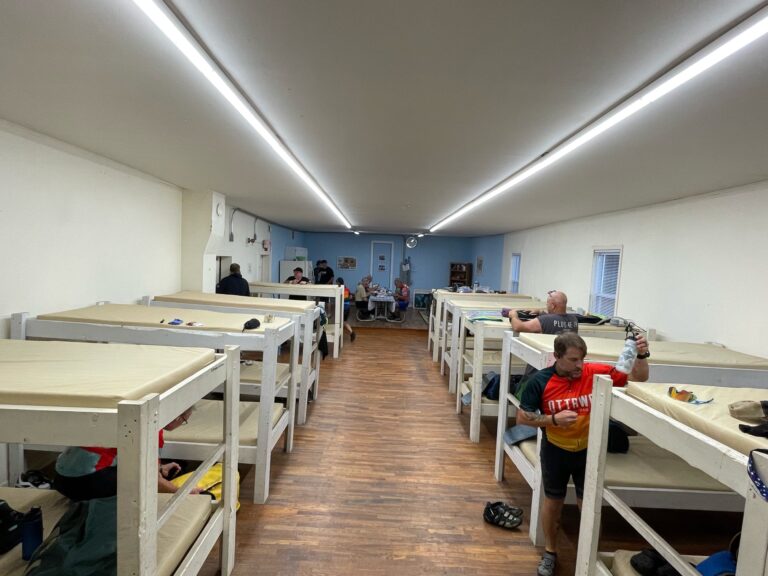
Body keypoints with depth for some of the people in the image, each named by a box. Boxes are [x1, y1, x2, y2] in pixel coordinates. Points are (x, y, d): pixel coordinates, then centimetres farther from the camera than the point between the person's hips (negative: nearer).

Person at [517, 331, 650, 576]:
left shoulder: (596, 372, -17)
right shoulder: (540, 381, -20)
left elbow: (638, 378, -9)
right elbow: (522, 418, -14)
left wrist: (641, 355, -28)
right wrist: (554, 419, -27)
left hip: (588, 450, 1)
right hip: (555, 451, 0)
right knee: (552, 500, 17)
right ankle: (550, 551, 39)